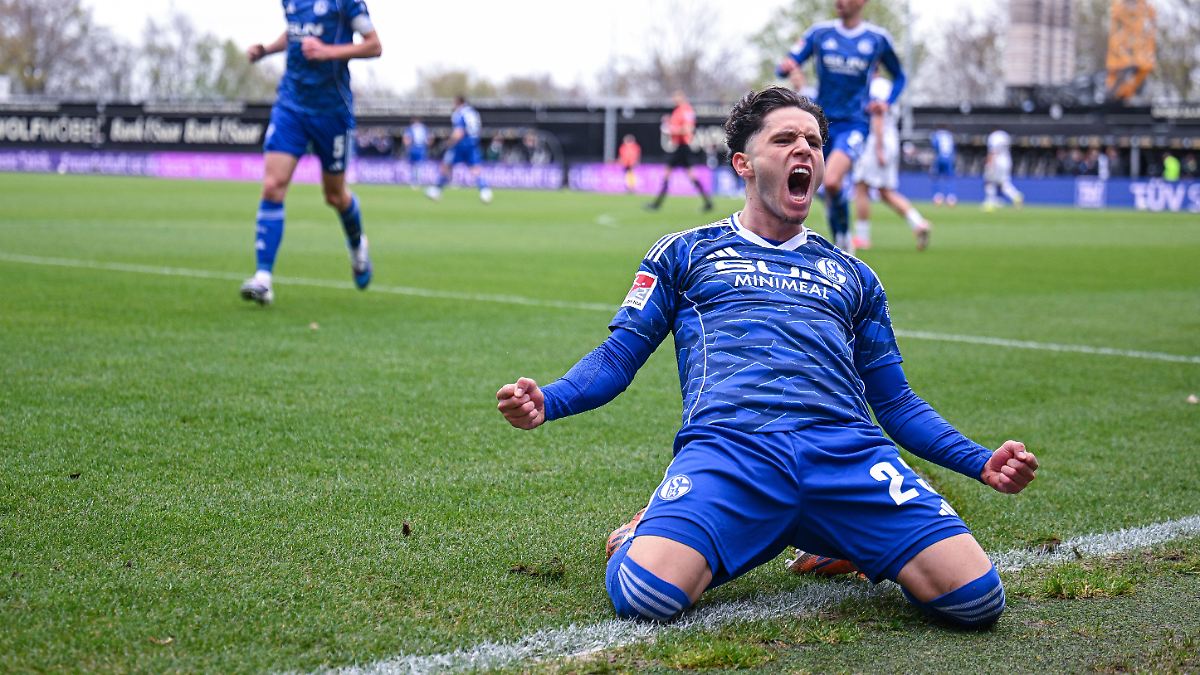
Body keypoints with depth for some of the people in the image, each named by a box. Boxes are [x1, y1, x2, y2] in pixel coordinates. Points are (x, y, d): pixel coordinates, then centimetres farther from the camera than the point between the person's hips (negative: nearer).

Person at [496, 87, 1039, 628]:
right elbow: (618, 358, 18)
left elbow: (894, 400, 31)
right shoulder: (686, 253, 24)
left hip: (847, 447, 3)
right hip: (726, 442, -2)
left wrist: (980, 462, 14)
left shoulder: (852, 275, 31)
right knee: (642, 595, -32)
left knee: (977, 598, -20)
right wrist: (546, 402, -3)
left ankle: (840, 546, 10)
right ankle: (657, 530, 6)